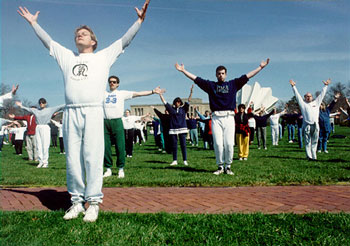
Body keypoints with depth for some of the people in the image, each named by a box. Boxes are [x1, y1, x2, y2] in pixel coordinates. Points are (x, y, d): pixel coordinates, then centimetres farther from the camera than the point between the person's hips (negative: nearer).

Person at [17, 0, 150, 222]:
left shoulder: (104, 56, 16)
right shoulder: (67, 56, 25)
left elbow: (125, 41, 13)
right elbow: (47, 41, 34)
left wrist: (139, 21, 6)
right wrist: (33, 23, 38)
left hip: (93, 112, -3)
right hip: (71, 113, 4)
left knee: (93, 157, -7)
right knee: (72, 159, 2)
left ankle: (93, 202, 0)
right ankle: (76, 201, 11)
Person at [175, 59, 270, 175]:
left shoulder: (233, 84, 16)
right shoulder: (210, 85, 16)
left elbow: (247, 76, 15)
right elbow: (195, 78, 15)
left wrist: (261, 67, 12)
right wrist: (183, 70, 12)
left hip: (229, 117, 0)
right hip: (216, 118, 0)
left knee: (229, 144, -4)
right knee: (218, 144, -3)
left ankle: (228, 166, 10)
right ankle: (220, 166, 10)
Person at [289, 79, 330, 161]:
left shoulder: (316, 102, 19)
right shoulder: (303, 103, 11)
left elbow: (322, 94, 24)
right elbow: (297, 95, 10)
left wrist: (326, 86, 26)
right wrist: (293, 86, 7)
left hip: (315, 125, 3)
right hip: (307, 125, -3)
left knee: (314, 142, 6)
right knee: (308, 142, 0)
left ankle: (314, 156, 11)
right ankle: (309, 156, 2)